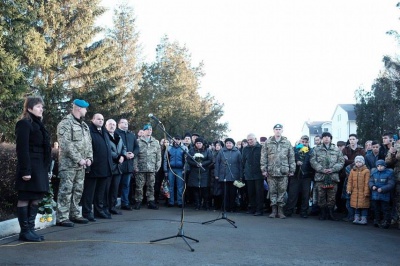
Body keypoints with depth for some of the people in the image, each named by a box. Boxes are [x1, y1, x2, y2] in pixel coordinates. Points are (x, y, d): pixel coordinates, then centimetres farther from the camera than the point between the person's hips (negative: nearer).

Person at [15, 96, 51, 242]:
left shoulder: (38, 124, 19)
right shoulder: (24, 124, -8)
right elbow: (22, 149, -16)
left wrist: (47, 168, 15)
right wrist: (25, 170, -21)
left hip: (40, 167, 9)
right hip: (30, 167, -9)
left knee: (36, 199, 11)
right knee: (25, 199, -1)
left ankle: (30, 229, 18)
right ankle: (25, 231, 5)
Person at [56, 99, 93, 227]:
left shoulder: (84, 125, 18)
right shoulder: (65, 123, -9)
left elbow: (89, 143, 18)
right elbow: (66, 144, -17)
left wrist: (89, 158, 4)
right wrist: (78, 159, -18)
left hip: (81, 165, 8)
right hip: (69, 164, -8)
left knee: (78, 190, 13)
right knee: (66, 190, -5)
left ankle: (75, 214, 23)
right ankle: (62, 218, 0)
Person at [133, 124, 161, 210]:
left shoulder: (156, 142, 11)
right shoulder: (138, 142, 2)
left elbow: (158, 155, 10)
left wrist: (158, 166, 3)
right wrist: (135, 166, -9)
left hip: (152, 168, 3)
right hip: (140, 168, -2)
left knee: (151, 186, 7)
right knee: (139, 186, 1)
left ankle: (151, 201, 15)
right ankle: (138, 201, 10)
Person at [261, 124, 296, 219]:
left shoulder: (287, 143, 8)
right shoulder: (268, 142, 6)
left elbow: (291, 157, 8)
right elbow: (263, 157, 4)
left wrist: (292, 170, 4)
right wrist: (264, 169, -1)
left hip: (283, 172, 0)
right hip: (271, 171, 0)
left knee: (282, 191, 3)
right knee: (272, 191, 5)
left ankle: (280, 210, 11)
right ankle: (274, 210, 13)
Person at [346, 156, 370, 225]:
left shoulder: (366, 171, -7)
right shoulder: (352, 171, 6)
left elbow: (367, 183, -9)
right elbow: (350, 181, 8)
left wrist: (366, 192, -11)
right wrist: (349, 189, -1)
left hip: (363, 192, -4)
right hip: (354, 192, 4)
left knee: (363, 205, 1)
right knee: (356, 206, 11)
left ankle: (364, 219, 9)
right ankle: (357, 218, 20)